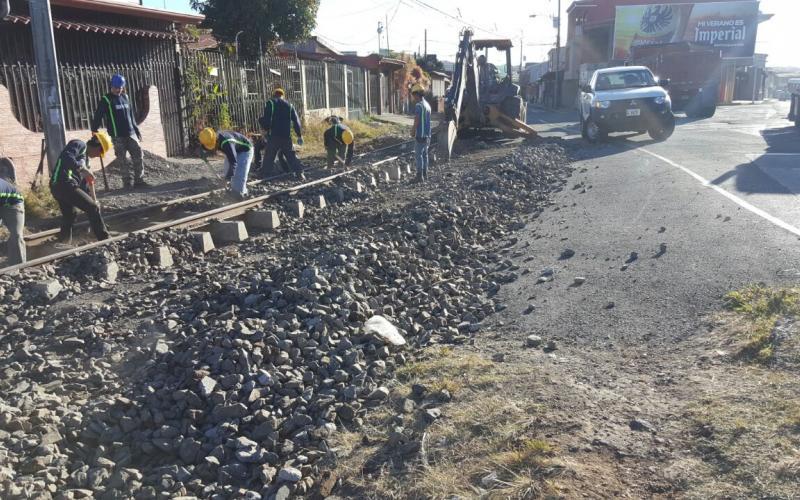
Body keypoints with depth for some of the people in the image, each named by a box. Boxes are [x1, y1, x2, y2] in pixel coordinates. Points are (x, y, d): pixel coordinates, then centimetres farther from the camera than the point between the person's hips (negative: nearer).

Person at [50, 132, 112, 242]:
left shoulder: (85, 157, 26)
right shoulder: (79, 145, -2)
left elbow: (83, 182, 27)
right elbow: (66, 157, -24)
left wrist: (90, 200, 24)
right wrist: (83, 169, -25)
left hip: (59, 187, 10)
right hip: (64, 184, -10)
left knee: (69, 217, 22)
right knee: (93, 208, -9)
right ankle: (105, 240, -6)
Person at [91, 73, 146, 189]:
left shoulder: (125, 97, 15)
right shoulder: (105, 100, -3)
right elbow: (98, 117, -6)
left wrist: (137, 130, 20)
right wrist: (94, 131, -12)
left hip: (131, 134, 5)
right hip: (117, 136, -5)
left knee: (139, 156, 0)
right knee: (123, 160, -4)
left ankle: (139, 180, 6)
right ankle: (127, 182, 2)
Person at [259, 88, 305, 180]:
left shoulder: (270, 103, 2)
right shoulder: (289, 105, 12)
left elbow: (267, 117, -11)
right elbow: (296, 121, 11)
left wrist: (265, 129, -1)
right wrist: (299, 135, 14)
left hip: (274, 135, -3)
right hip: (287, 135, 3)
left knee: (269, 157, 3)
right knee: (291, 155, 11)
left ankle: (264, 175, 3)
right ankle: (299, 173, 4)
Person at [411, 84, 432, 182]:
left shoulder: (418, 105, -15)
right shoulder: (427, 104, 13)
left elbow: (416, 121, -17)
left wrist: (413, 131, -6)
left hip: (420, 134, -8)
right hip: (427, 134, 8)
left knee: (418, 155, -5)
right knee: (425, 154, 14)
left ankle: (420, 176, -6)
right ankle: (425, 175, 19)